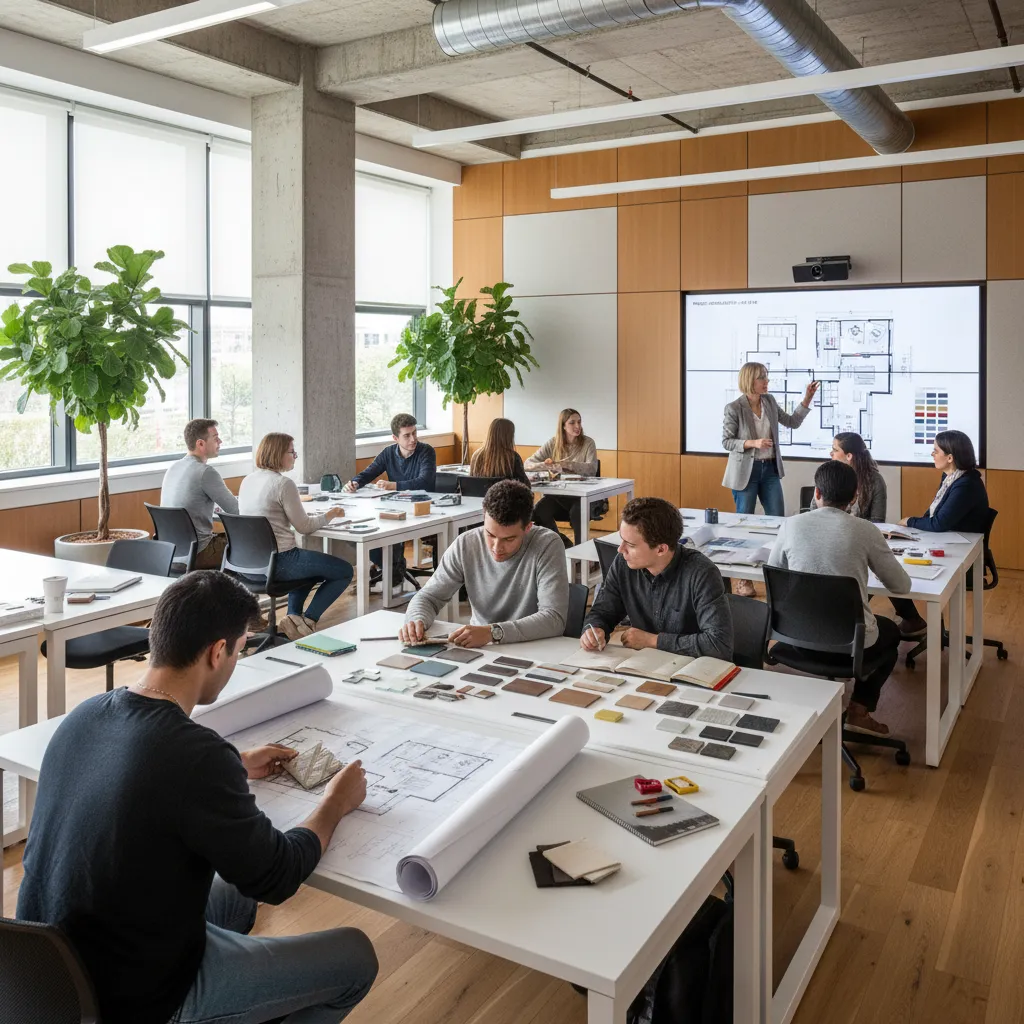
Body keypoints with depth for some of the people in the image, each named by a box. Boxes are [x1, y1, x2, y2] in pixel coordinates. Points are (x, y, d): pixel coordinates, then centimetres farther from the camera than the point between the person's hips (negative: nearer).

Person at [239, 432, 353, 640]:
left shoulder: (248, 480, 9)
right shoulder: (284, 483, -15)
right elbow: (304, 527, -10)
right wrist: (330, 515, 7)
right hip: (278, 562, -9)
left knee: (309, 563, 36)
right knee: (345, 571, 6)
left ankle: (294, 616, 22)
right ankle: (307, 621, 2)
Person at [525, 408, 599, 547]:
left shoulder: (588, 443, 0)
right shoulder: (552, 443, 6)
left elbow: (592, 469, -15)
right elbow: (529, 463, 0)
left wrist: (567, 464, -29)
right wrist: (549, 466, -21)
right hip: (556, 494, 2)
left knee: (576, 512, -34)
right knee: (540, 511, -27)